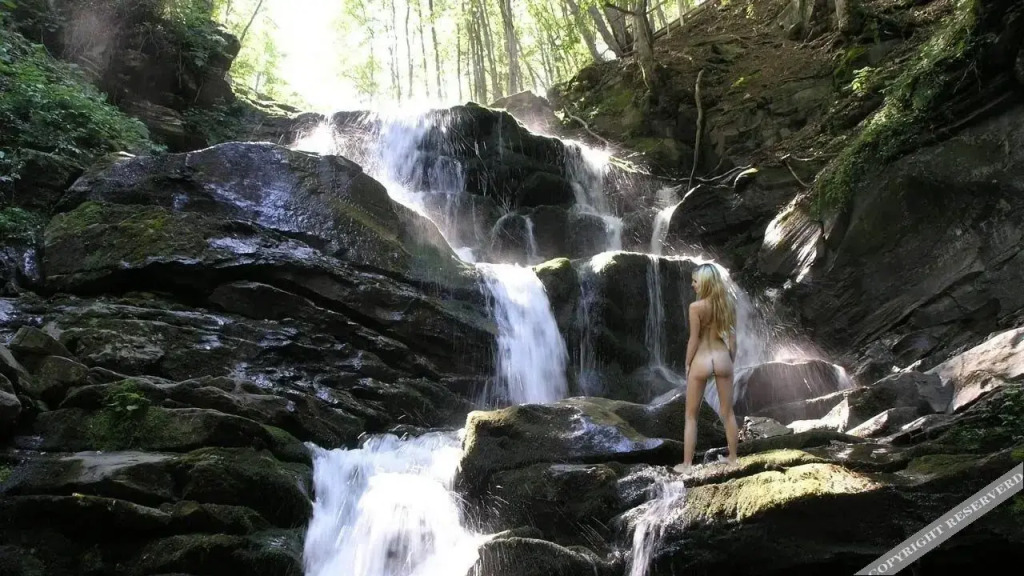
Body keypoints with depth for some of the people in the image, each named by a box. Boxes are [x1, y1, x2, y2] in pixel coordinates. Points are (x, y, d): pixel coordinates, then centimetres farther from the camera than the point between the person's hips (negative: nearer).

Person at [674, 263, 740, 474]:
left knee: (691, 416, 8)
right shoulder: (729, 304, -1)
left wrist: (687, 365, 0)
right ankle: (733, 458, 27)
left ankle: (687, 464, 11)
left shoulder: (696, 306, -15)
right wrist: (731, 361, 16)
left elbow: (694, 340, -11)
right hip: (723, 359, 4)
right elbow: (732, 337, 5)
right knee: (727, 413, 17)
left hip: (701, 361, -4)